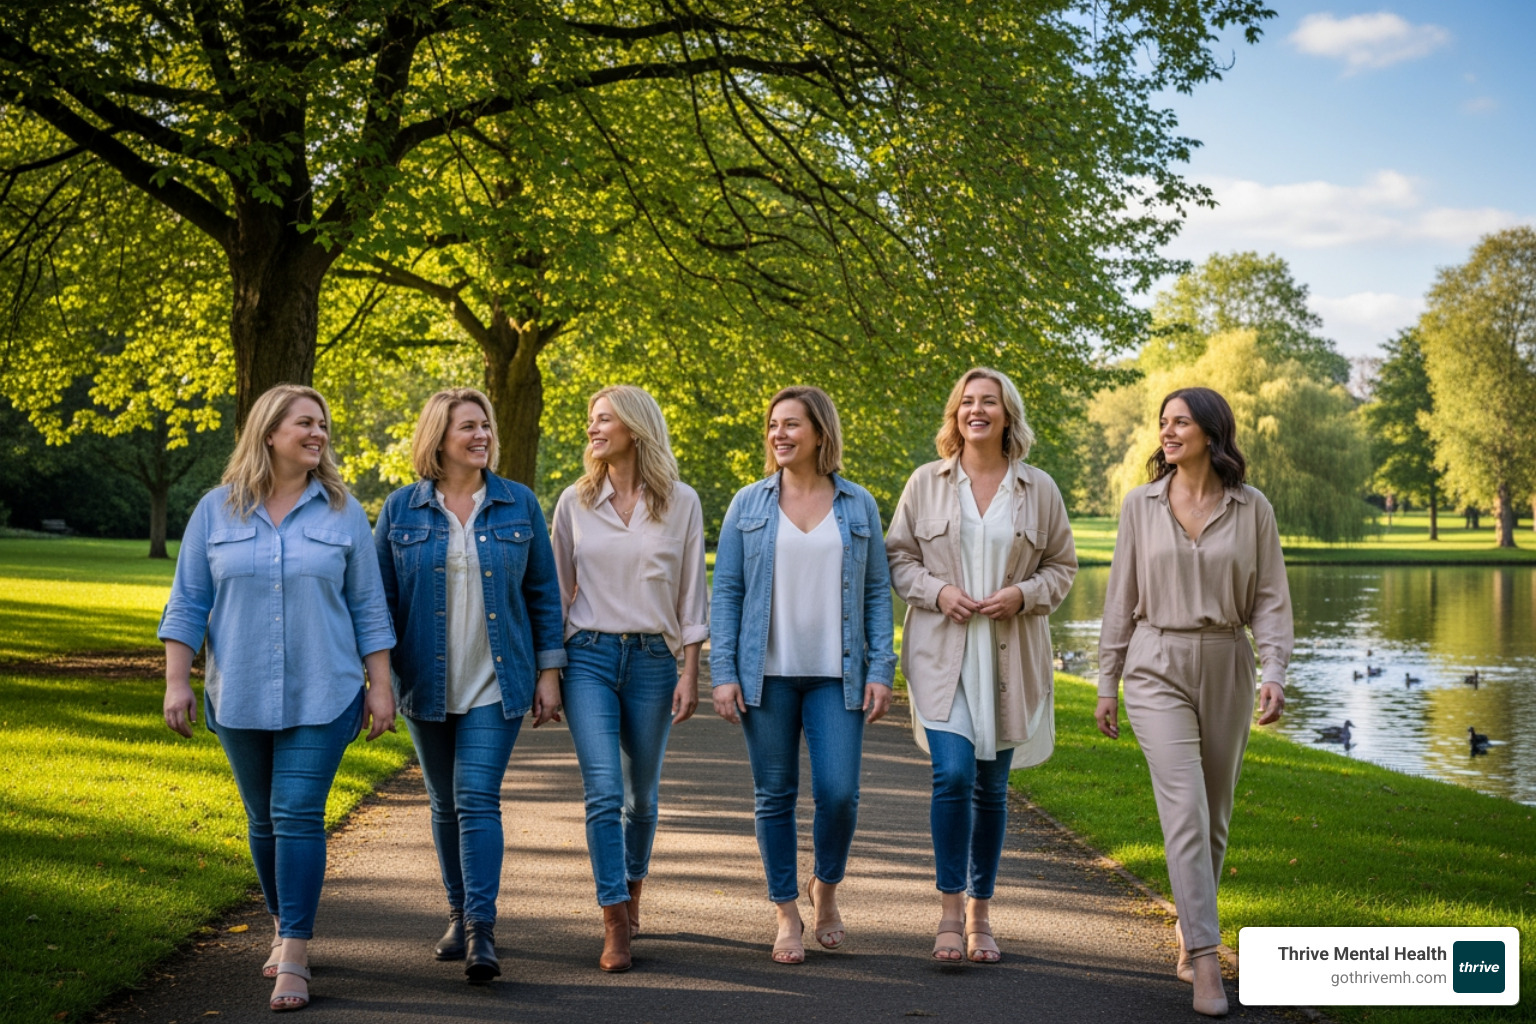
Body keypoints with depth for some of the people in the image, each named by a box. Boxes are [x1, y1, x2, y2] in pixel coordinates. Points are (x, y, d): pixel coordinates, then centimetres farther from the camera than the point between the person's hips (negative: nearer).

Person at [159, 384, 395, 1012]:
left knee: (298, 815, -9)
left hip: (321, 697, -2)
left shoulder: (342, 513, 2)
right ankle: (284, 929, 30)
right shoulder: (216, 512, 3)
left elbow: (368, 607, 4)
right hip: (240, 699, 2)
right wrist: (176, 681, -2)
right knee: (264, 820, 11)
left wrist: (380, 685, 1)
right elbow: (188, 602, 4)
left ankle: (294, 959, -7)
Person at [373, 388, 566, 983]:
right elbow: (379, 598, 5)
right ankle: (459, 915, 25)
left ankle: (482, 931, -12)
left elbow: (543, 592, 5)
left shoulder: (518, 505, 2)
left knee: (477, 799, -11)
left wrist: (549, 672, 2)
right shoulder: (401, 510, 2)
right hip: (427, 684, 2)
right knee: (445, 804, 11)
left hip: (496, 683, -2)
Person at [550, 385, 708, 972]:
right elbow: (558, 588, 11)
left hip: (653, 658, 0)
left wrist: (690, 673, -1)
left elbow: (691, 594, 3)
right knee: (603, 791, -11)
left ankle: (632, 893, 34)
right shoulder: (575, 503, 5)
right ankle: (616, 927, -9)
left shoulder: (680, 503, 2)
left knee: (641, 792, 10)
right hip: (588, 657, 0)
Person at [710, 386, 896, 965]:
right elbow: (725, 591, 4)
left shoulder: (858, 505, 7)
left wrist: (881, 670, -2)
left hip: (836, 676, 0)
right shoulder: (748, 505, 5)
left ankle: (826, 888, 19)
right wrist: (722, 674, -5)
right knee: (774, 797, 4)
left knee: (838, 791, -8)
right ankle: (788, 916, 17)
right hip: (767, 675, 0)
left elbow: (878, 592, 7)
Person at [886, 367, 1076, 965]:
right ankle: (950, 911, -2)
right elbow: (896, 557, 8)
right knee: (953, 774, -15)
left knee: (991, 786, 7)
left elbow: (1062, 566, 10)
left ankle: (979, 915, 20)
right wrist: (936, 590, -10)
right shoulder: (926, 483, 4)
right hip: (942, 650, -1)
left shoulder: (1039, 489, 5)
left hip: (1009, 656, 2)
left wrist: (1024, 594, -9)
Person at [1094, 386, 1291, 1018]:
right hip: (1158, 669, -2)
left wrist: (1274, 672, -14)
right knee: (1186, 812, -14)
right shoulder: (1140, 505, 2)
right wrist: (1106, 683, 6)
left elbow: (1270, 600, 1)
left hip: (1226, 669, 2)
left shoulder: (1253, 510, 1)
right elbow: (1122, 598, 6)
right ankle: (1207, 964, -16)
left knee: (1215, 816, 11)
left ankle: (1189, 937, 31)